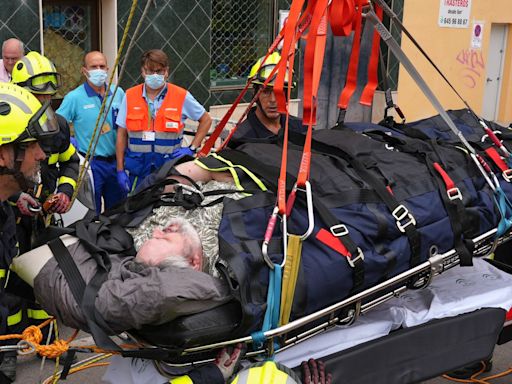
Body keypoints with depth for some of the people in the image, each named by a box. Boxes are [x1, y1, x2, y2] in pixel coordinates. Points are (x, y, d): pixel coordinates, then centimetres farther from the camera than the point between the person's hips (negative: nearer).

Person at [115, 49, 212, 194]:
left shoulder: (182, 96, 0)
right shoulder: (130, 96, 4)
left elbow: (206, 120, 12)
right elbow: (122, 135, 6)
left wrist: (192, 148, 2)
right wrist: (120, 170, 2)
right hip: (138, 168, 1)